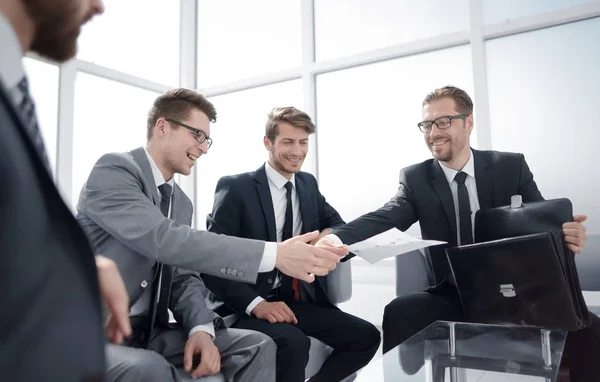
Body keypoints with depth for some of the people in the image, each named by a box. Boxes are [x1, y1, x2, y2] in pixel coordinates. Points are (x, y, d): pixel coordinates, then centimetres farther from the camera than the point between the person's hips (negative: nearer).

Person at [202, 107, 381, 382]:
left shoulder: (309, 184, 11)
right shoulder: (235, 187, -8)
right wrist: (255, 303, -25)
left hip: (300, 301, 6)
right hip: (248, 305, -5)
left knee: (366, 336, -11)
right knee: (293, 343, -32)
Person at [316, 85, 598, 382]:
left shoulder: (511, 166, 0)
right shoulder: (415, 178, -2)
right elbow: (386, 217, -18)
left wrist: (567, 235, -29)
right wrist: (336, 238, -39)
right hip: (453, 298, 0)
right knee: (397, 313, -26)